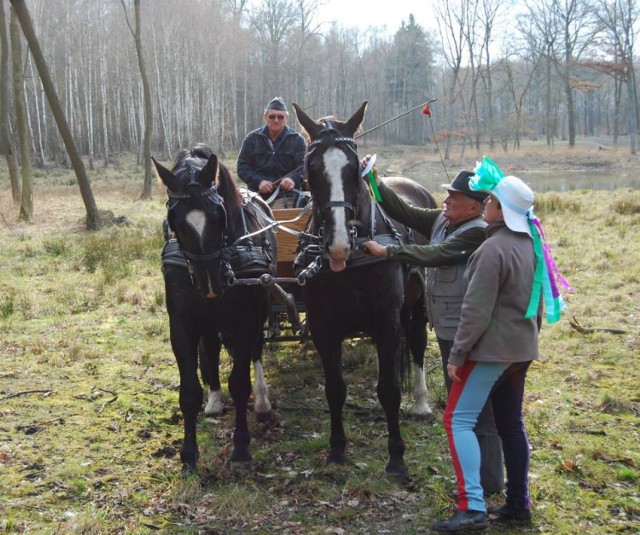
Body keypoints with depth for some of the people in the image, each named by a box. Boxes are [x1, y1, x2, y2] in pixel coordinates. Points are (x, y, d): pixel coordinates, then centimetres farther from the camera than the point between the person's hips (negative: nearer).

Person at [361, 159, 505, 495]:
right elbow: (405, 213, 7)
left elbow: (435, 255, -26)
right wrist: (376, 183, -2)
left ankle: (489, 481, 11)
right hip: (447, 329, 10)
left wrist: (387, 251, -23)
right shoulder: (441, 220, 7)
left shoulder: (478, 232, -20)